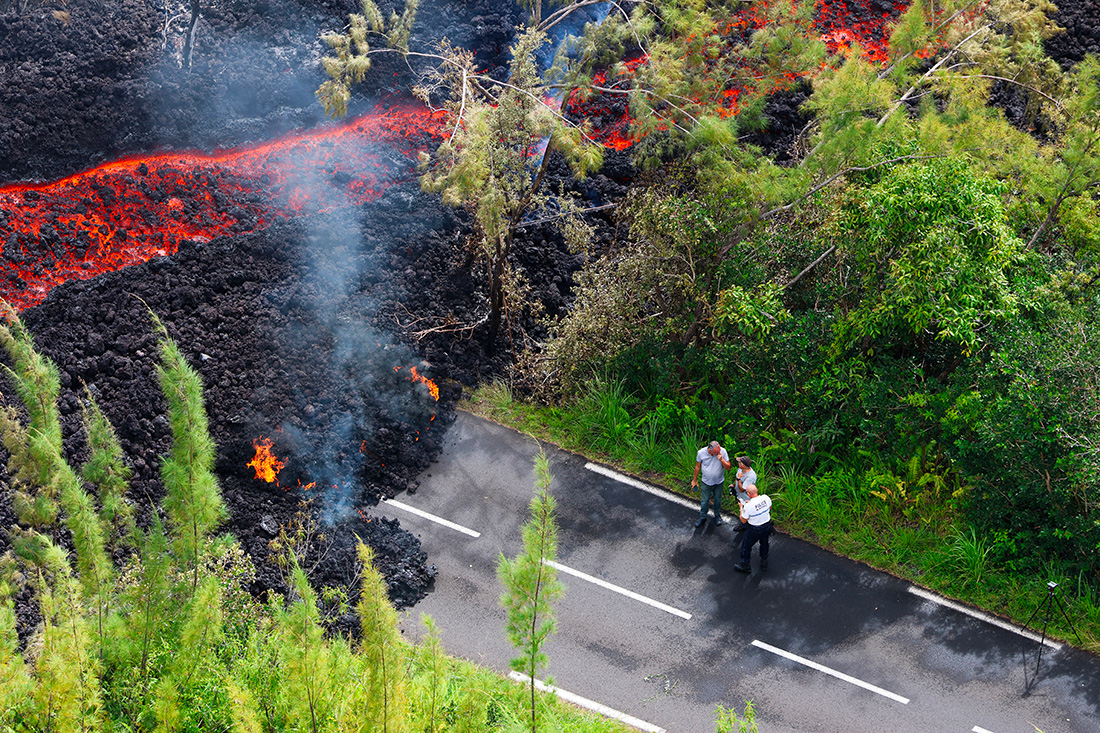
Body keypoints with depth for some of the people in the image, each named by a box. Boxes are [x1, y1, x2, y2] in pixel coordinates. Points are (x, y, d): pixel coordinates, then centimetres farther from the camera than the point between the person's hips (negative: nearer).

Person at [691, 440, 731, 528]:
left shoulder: (722, 451, -22)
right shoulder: (701, 453, -22)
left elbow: (728, 467, -16)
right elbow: (697, 467, -5)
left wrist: (721, 459, -35)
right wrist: (694, 480, 5)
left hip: (719, 482, 1)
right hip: (706, 483, -1)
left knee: (717, 500, 21)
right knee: (704, 501, 13)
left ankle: (717, 515, 45)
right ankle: (702, 517, 36)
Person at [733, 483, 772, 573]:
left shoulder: (748, 506, -32)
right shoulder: (766, 498, -18)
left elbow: (743, 521, -18)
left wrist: (741, 508, -4)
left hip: (754, 529, -5)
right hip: (767, 525, 5)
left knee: (746, 546, 19)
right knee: (764, 544, 29)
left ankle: (745, 566, 38)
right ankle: (764, 563, 48)